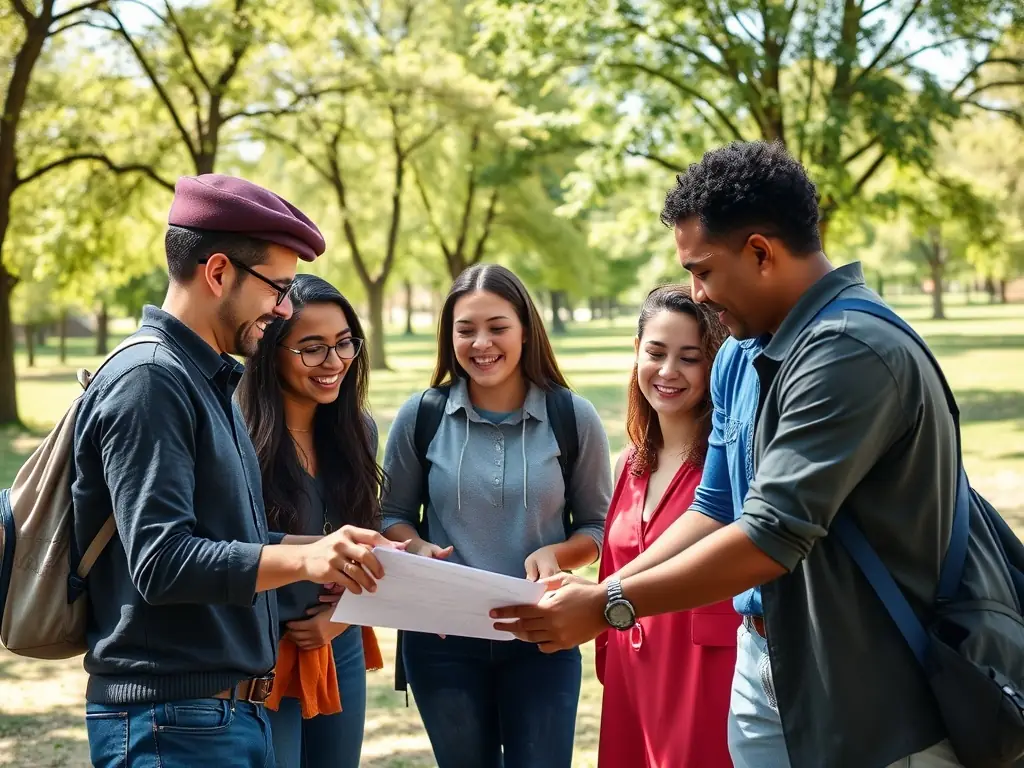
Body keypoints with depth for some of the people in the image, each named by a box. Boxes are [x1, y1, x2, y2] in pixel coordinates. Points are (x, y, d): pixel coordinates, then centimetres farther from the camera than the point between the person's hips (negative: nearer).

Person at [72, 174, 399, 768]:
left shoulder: (212, 382, 15)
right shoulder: (148, 381, -15)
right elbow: (161, 562, -24)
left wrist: (336, 551, 10)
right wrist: (303, 560, -34)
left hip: (237, 712, 10)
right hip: (173, 719, -9)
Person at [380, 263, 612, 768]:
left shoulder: (573, 417, -5)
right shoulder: (420, 415, -3)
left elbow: (599, 526, 2)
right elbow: (392, 515, 8)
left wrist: (556, 554, -18)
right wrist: (416, 548, -13)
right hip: (442, 636, 1)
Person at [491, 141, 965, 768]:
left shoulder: (850, 352, -22)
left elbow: (771, 537, -25)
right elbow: (718, 506, 11)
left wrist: (607, 607, -18)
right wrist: (598, 594, 2)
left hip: (873, 706, -7)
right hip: (771, 673, 7)